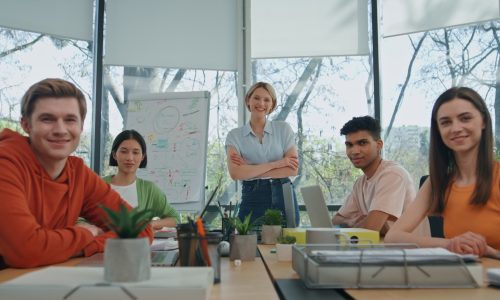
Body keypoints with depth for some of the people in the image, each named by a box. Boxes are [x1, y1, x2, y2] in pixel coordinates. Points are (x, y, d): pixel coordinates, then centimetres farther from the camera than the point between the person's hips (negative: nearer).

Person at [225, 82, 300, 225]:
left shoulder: (283, 128, 5)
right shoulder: (234, 135, 3)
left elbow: (293, 169, -4)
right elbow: (235, 173, -11)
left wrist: (251, 171, -8)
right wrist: (274, 164, -11)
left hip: (283, 197, 1)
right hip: (252, 198, 0)